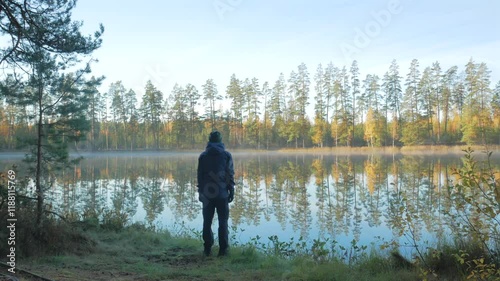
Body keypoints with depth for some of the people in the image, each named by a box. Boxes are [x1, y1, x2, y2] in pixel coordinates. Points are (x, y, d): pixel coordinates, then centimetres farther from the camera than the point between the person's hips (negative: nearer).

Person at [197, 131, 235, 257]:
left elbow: (199, 176, 7)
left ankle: (207, 249, 11)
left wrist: (200, 192, 13)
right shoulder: (226, 155, -1)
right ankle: (223, 249, 2)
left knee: (207, 222, 9)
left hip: (207, 194, 2)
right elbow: (231, 175, -3)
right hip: (222, 194, -1)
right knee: (223, 222, 4)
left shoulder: (203, 155, 5)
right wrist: (231, 191, 3)